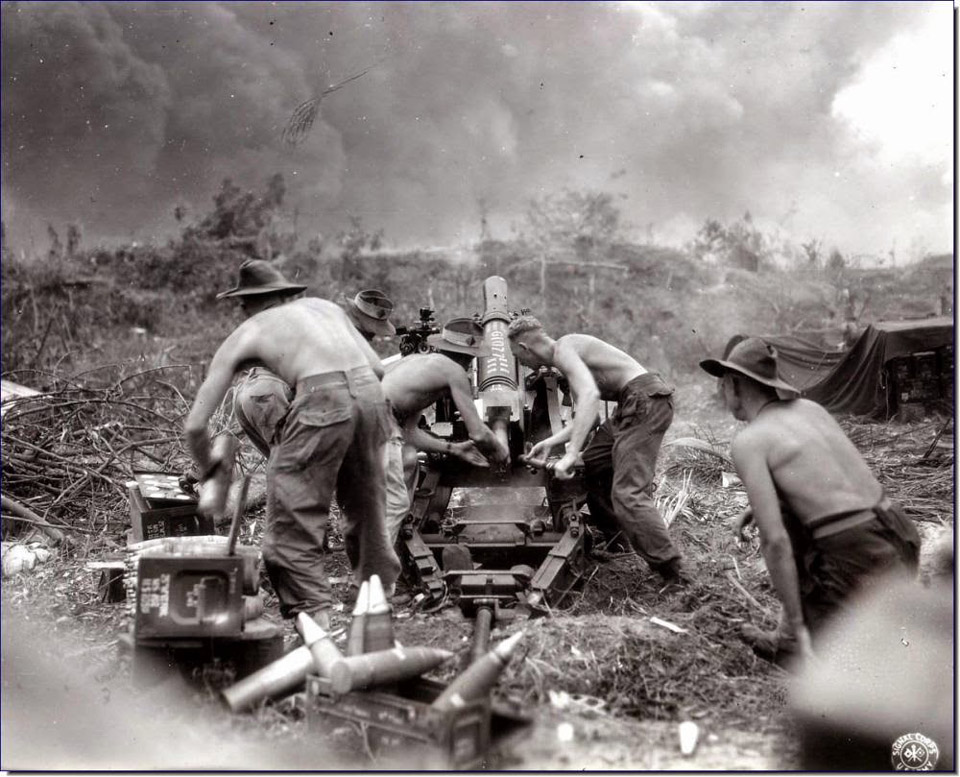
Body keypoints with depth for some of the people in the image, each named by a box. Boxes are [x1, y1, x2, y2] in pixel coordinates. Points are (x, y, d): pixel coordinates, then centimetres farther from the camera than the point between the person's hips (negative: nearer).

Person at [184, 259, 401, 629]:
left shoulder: (241, 337, 20)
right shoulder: (323, 305, 30)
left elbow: (194, 425, 20)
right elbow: (377, 366, 22)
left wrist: (209, 472, 36)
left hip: (322, 402, -5)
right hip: (370, 392, 5)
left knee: (291, 528, 5)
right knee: (366, 513, 21)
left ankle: (315, 618, -2)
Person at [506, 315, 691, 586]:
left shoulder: (563, 349, -11)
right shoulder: (569, 351, 20)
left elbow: (590, 395, -29)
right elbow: (585, 416, 17)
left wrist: (570, 455, -32)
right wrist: (550, 443, 12)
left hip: (645, 399, -11)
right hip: (633, 403, 11)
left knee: (627, 493, -15)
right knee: (591, 465, 19)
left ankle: (677, 575, -13)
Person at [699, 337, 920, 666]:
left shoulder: (747, 441, -8)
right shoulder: (811, 408, 15)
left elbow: (774, 541, -14)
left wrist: (797, 626, -7)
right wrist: (761, 505, 26)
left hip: (859, 561, -8)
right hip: (901, 540, 8)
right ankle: (791, 637, 27)